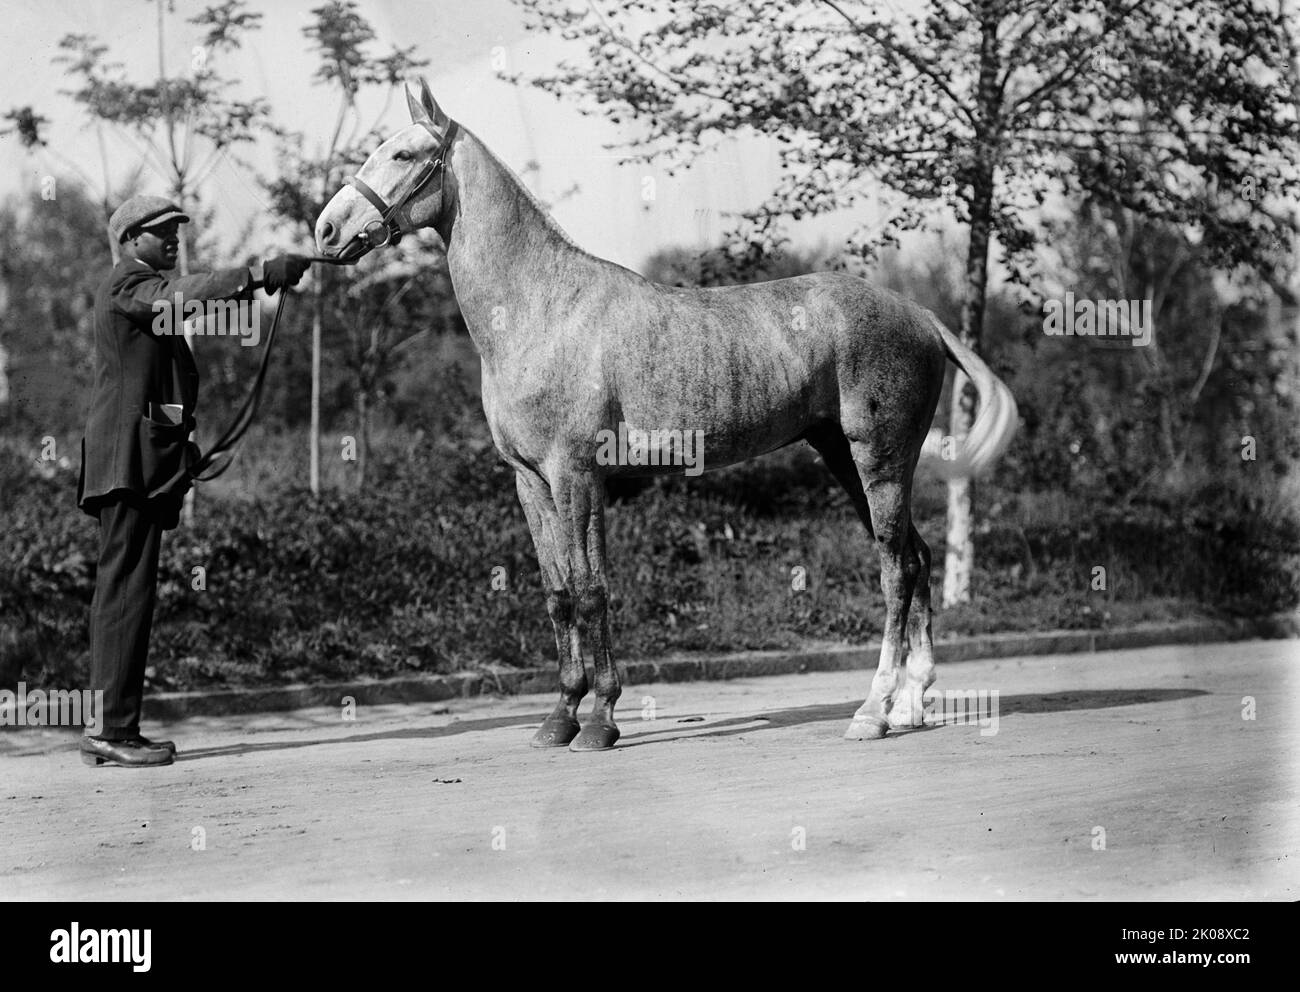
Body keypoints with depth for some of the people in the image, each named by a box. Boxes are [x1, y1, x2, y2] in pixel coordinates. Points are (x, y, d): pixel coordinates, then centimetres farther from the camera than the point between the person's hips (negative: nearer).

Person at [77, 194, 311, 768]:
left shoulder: (148, 292, 28)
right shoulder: (127, 284, -4)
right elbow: (181, 296, -24)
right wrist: (260, 275, -32)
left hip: (139, 462, 11)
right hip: (130, 457, -11)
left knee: (121, 590, 8)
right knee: (128, 587, -13)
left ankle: (108, 726, 10)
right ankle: (112, 728, -16)